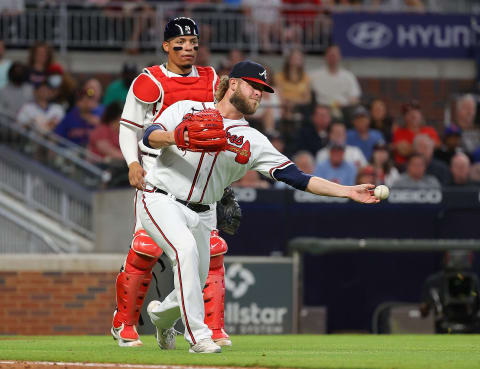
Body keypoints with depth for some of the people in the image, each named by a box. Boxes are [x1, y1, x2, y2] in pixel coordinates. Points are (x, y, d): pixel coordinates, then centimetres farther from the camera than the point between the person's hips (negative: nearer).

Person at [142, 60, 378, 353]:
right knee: (186, 248, -31)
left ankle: (161, 315, 43)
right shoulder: (186, 109, 2)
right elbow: (150, 137, -7)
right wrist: (174, 137, -30)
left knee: (192, 290, 7)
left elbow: (296, 177, 0)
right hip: (162, 202, -5)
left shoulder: (253, 141, 7)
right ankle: (198, 337, -27)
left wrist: (349, 192, -10)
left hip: (202, 215, 5)